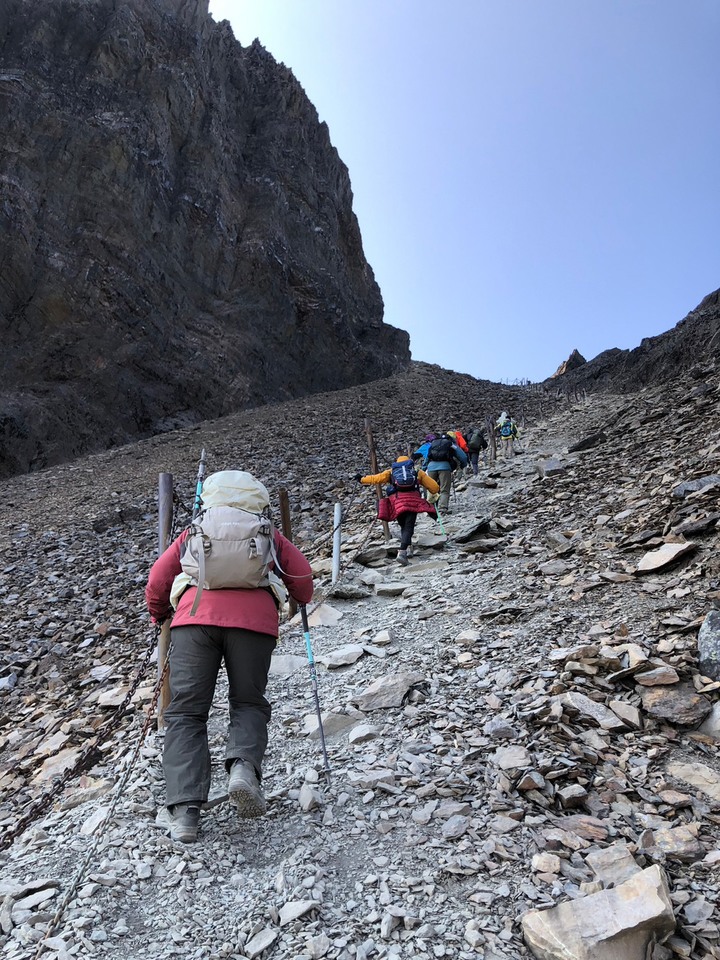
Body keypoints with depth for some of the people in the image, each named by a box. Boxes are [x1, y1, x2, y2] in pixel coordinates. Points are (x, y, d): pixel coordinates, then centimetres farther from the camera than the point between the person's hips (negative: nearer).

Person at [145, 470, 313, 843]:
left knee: (186, 712, 6)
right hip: (253, 619, 0)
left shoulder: (193, 532, 28)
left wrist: (159, 616, 40)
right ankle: (243, 765, -11)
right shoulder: (269, 535, 26)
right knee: (248, 703, 15)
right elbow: (302, 576, 19)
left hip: (195, 616, 0)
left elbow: (157, 581, 23)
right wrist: (300, 603, 40)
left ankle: (183, 809, -5)